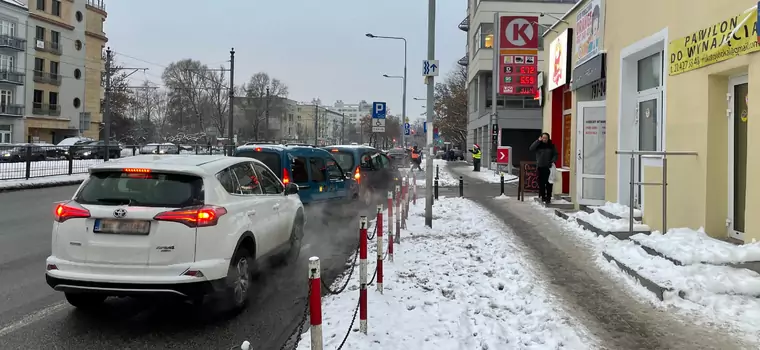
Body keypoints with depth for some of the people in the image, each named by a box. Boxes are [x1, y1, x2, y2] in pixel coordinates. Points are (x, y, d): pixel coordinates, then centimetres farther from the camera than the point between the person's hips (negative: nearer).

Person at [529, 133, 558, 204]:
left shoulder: (551, 146, 6)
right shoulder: (539, 145, 6)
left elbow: (555, 154, 6)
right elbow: (531, 149, -10)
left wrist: (553, 161, -11)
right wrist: (538, 141, -12)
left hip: (549, 167, -1)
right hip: (540, 167, 1)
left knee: (549, 183, -5)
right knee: (541, 182, 3)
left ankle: (548, 198, -1)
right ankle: (542, 196, 14)